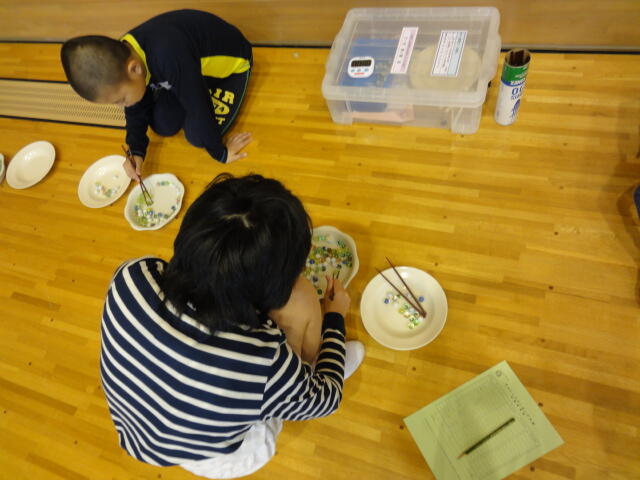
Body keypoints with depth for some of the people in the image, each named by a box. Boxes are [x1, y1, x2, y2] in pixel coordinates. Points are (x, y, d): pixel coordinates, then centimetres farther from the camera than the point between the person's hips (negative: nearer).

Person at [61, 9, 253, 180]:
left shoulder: (168, 57, -43)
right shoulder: (121, 58, -17)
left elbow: (199, 109, -33)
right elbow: (137, 108, -2)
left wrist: (220, 153, -21)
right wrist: (136, 151, -11)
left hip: (228, 64, -6)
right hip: (190, 65, 6)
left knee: (196, 135, -15)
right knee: (162, 126, -3)